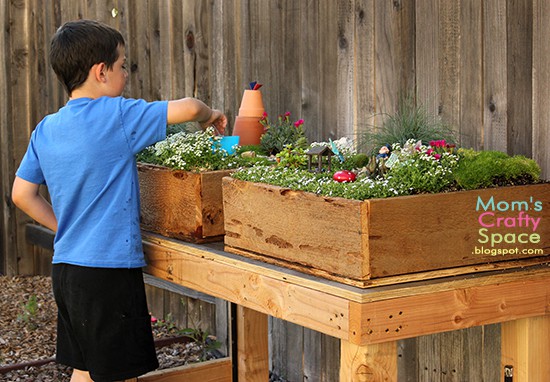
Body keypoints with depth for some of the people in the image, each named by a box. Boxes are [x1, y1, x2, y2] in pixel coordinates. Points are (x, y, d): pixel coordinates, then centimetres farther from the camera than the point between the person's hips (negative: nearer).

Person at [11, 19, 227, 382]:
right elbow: (188, 108, -15)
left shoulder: (45, 130, 8)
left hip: (65, 268, 7)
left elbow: (22, 194, 13)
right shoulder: (117, 115, -13)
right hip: (109, 267, -7)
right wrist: (211, 115, 6)